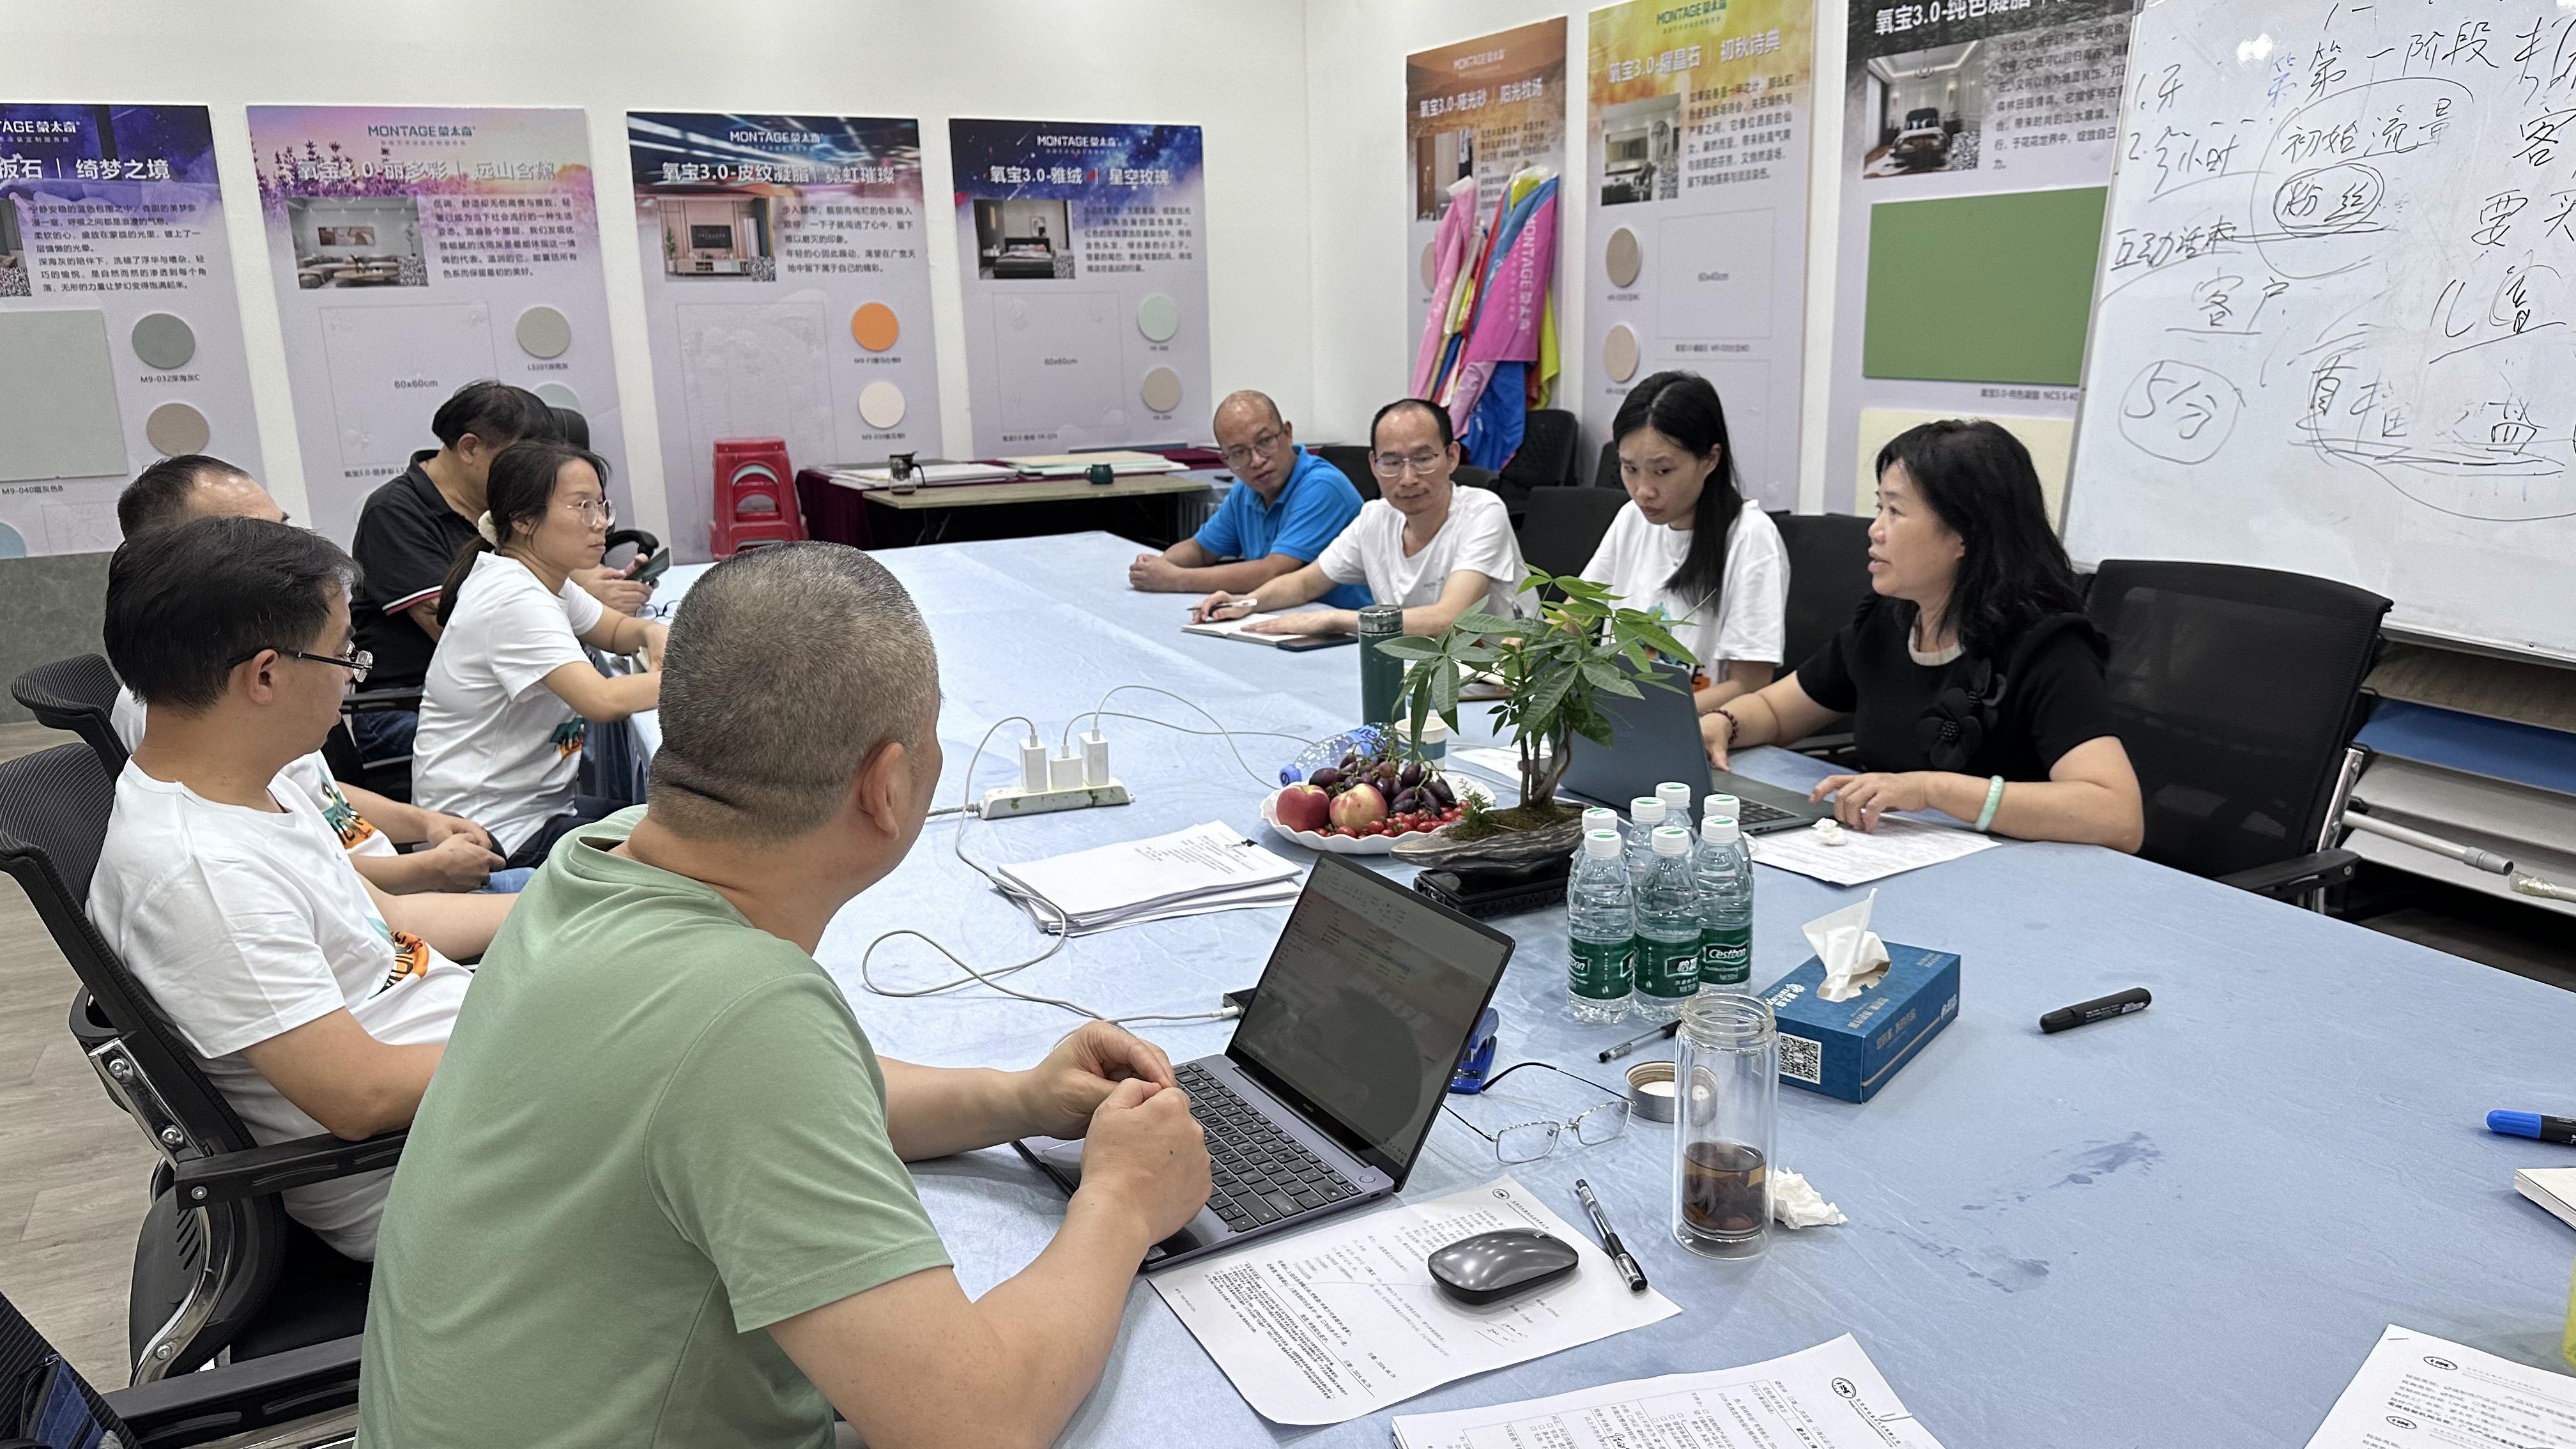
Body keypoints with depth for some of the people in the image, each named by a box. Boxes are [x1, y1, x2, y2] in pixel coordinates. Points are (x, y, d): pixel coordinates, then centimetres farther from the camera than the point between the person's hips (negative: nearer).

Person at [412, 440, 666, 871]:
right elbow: (603, 701, -34)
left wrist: (652, 633, -1)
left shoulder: (544, 578, 6)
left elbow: (617, 630, 22)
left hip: (537, 801, 10)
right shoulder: (513, 601, -23)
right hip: (500, 834, -10)